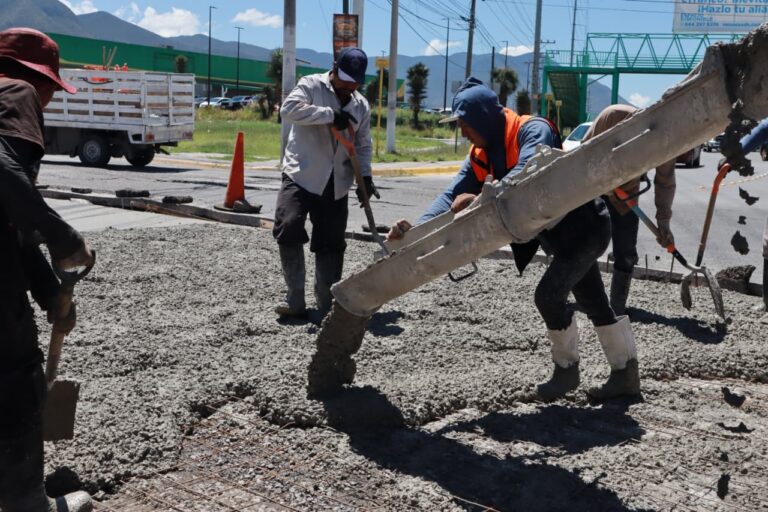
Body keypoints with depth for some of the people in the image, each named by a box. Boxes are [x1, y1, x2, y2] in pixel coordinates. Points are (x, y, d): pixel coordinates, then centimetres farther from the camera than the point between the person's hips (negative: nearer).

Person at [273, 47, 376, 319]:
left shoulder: (361, 105, 13)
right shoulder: (311, 85, -2)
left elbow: (363, 145, 17)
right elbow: (289, 109, -21)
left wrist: (365, 176, 1)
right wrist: (331, 114, -24)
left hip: (336, 184, 4)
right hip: (301, 175, -4)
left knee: (331, 244, 5)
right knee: (288, 229, -20)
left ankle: (327, 304, 16)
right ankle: (295, 299, -8)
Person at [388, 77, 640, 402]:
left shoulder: (533, 130, -22)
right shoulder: (482, 155, 2)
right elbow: (455, 194, -5)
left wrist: (481, 199, -47)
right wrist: (418, 228, -18)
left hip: (585, 224, -9)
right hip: (558, 234, 9)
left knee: (549, 294, -15)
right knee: (595, 305, 15)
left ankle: (567, 369, 6)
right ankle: (625, 373, 27)